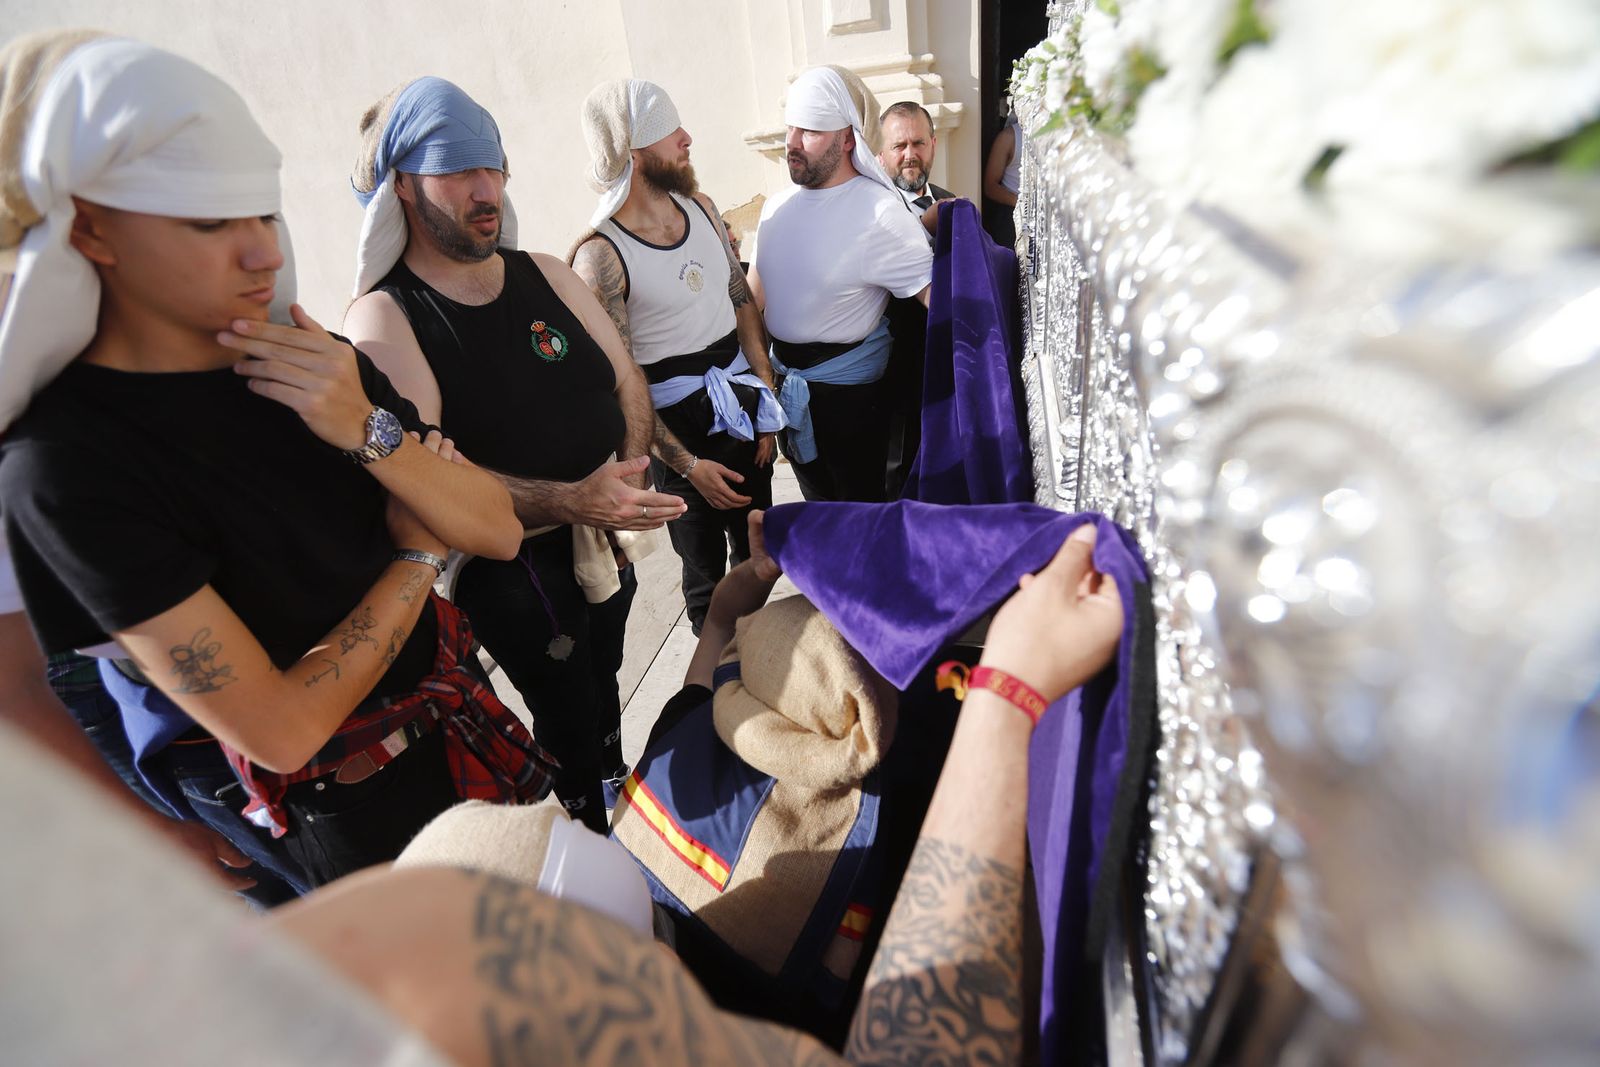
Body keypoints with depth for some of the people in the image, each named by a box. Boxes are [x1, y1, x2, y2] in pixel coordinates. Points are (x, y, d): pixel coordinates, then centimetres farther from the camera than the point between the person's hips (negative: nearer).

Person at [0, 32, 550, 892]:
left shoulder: (317, 364, -7)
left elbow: (498, 530, -9)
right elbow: (280, 728, -25)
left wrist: (368, 431, -25)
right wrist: (419, 556, -15)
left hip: (461, 719, 5)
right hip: (345, 820, -4)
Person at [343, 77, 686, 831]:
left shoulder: (546, 275, 4)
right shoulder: (384, 321, -15)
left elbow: (626, 382, 3)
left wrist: (625, 482, -14)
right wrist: (569, 501, -33)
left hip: (607, 537, 6)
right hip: (511, 566, -5)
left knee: (602, 688, 25)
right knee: (567, 720, 10)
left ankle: (618, 790, 52)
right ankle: (594, 837, 38)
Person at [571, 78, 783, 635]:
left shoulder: (701, 207, 3)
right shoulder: (601, 255, -17)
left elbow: (741, 300, 8)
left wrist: (767, 400, 1)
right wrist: (687, 466, -15)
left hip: (742, 405, 6)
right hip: (677, 426, -6)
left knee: (757, 551, 20)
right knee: (706, 570, 12)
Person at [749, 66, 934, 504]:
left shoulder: (880, 213, -17)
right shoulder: (777, 206, 3)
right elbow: (754, 293, 12)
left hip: (847, 390, -6)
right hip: (786, 382, 6)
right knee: (818, 503, 23)